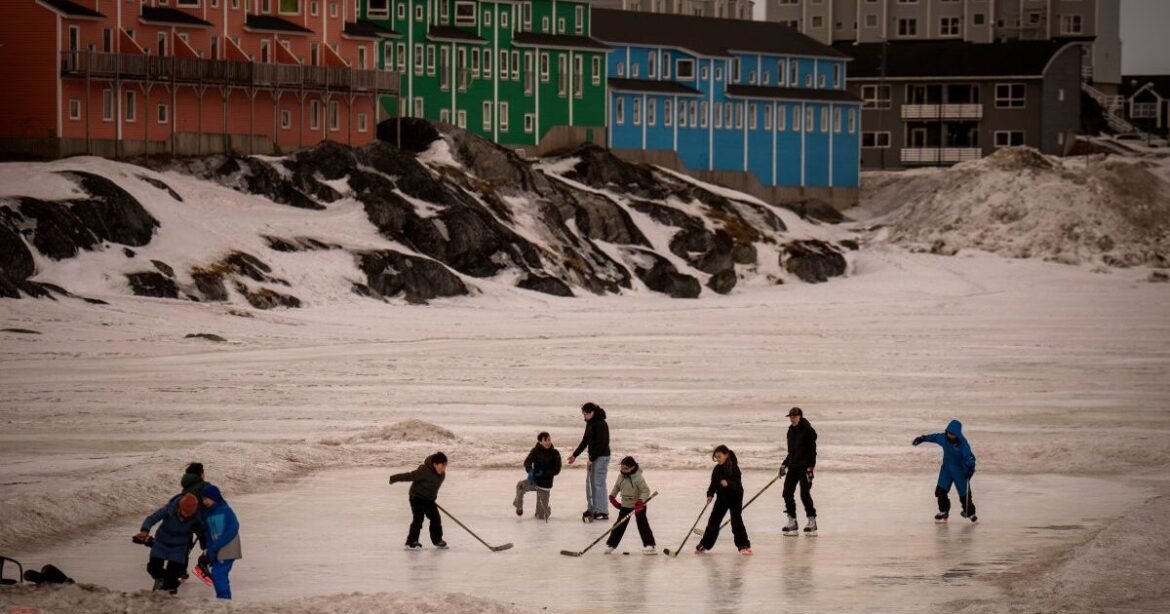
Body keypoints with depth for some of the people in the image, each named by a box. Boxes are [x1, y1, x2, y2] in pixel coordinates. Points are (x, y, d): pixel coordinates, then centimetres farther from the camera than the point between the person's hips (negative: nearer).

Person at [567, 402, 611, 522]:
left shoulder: (601, 424, -19)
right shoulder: (589, 424, 10)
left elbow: (601, 444, -21)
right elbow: (585, 441, 18)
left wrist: (592, 458, -19)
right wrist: (575, 455, 16)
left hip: (601, 457, -9)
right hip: (593, 457, 9)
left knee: (599, 484, -8)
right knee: (590, 482, 12)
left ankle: (602, 512, -5)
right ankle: (591, 509, 20)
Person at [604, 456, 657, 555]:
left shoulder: (638, 478, -20)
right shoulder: (621, 477, 0)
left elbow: (645, 491, -22)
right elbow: (617, 487, 18)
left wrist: (640, 502, -32)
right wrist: (612, 497, 12)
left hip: (638, 506, -6)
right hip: (625, 505, 6)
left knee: (642, 525, -7)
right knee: (620, 524, 9)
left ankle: (650, 545, -4)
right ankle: (611, 544, 16)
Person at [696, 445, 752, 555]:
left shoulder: (734, 468, -16)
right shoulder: (717, 469, 2)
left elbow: (737, 484, -22)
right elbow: (713, 483, 7)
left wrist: (728, 483, -41)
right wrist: (710, 495, -7)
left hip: (735, 497, -6)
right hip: (722, 498, 6)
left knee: (736, 521, -10)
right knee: (713, 520, 8)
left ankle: (744, 545, -3)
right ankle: (704, 544, 18)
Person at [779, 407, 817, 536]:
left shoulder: (808, 430, -10)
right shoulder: (791, 431, 13)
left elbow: (812, 450, -13)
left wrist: (811, 467, -19)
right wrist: (784, 464, 15)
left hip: (804, 467, -8)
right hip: (793, 466, 8)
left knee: (805, 494, -10)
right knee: (787, 493, 2)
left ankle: (811, 522, 0)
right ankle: (792, 523, 8)